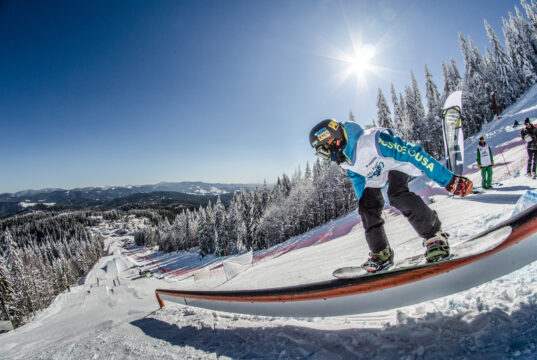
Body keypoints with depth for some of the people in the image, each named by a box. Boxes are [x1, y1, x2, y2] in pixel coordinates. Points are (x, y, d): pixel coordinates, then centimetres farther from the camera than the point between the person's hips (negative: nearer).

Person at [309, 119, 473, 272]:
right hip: (375, 178, 7)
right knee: (367, 208, -10)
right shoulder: (345, 161, -12)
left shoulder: (371, 140, -38)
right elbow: (358, 181, 8)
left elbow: (411, 153, -36)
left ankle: (435, 238, -19)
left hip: (397, 164, -6)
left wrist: (448, 180, -35)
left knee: (397, 195, -34)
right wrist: (365, 207, 16)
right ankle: (381, 254, 4)